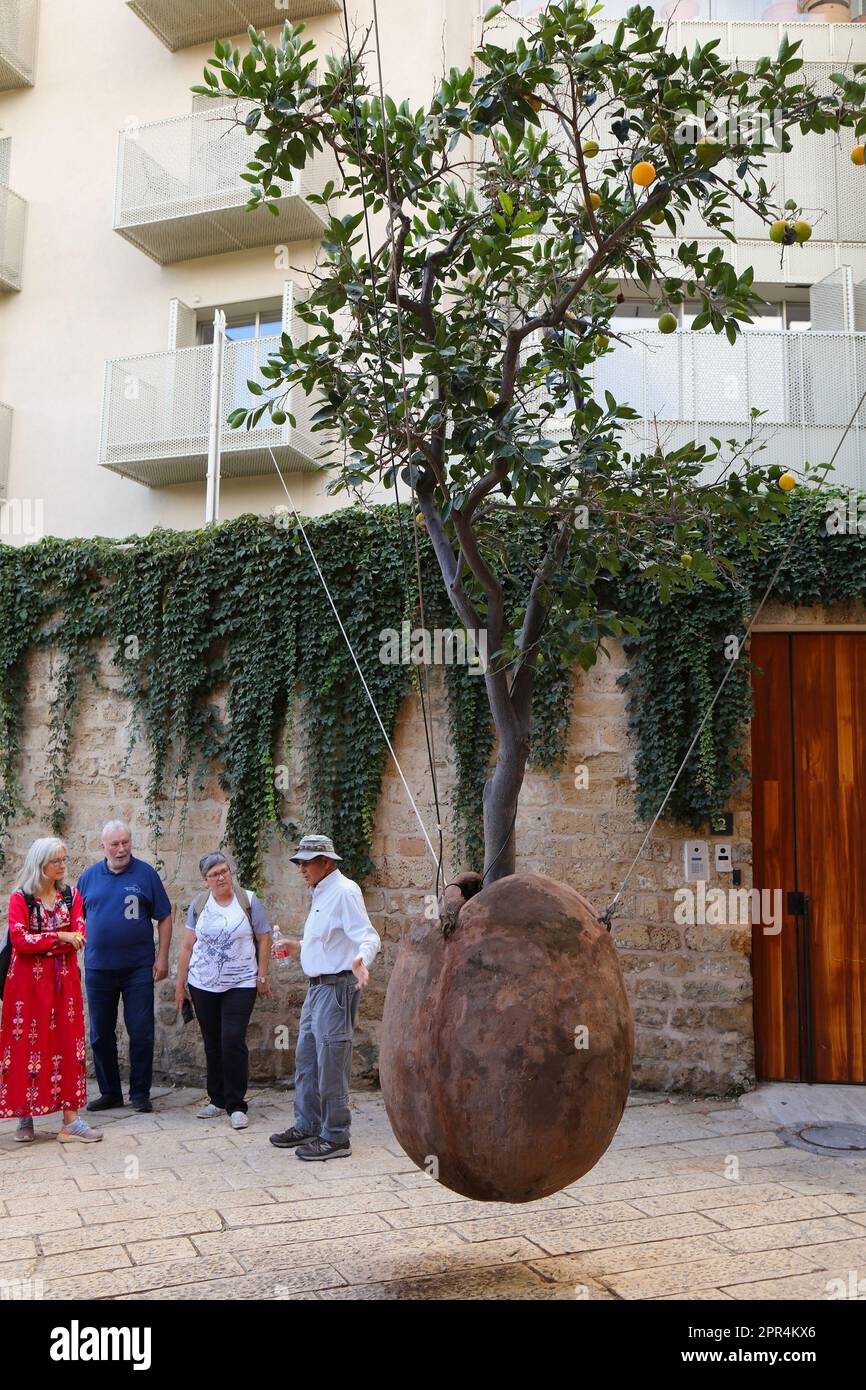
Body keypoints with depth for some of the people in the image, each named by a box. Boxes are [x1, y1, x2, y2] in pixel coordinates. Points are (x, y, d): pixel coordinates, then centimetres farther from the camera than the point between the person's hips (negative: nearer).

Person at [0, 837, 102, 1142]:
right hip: (28, 983, -3)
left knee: (67, 1044, 0)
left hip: (64, 981, 3)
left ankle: (70, 1120, 2)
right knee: (27, 1046, 2)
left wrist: (39, 943, -12)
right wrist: (59, 937, -14)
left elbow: (79, 936, -3)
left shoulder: (71, 896, 8)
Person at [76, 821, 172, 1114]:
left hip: (138, 968, -3)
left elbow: (164, 918, 0)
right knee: (101, 1034, 10)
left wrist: (162, 957, -6)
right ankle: (109, 1092, 23)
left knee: (141, 1033, 1)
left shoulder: (146, 873, -2)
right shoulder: (89, 876, 6)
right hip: (98, 967, 3)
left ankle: (140, 1093, 13)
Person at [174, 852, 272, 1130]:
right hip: (203, 984, 3)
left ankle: (236, 1106, -2)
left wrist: (261, 976, -2)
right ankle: (217, 1099, 24)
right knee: (212, 1044, 10)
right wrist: (180, 984, 7)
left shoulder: (248, 901, -2)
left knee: (233, 1041, -11)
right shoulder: (198, 905, 4)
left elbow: (263, 940, 2)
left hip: (240, 984, -3)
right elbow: (187, 946, 8)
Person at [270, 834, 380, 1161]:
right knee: (305, 1060, 16)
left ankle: (336, 1137, 3)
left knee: (330, 1064, -6)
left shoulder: (344, 892, -15)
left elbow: (368, 936, -25)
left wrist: (361, 960, -43)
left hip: (336, 987, -10)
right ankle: (307, 1127, 28)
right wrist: (299, 948, 34)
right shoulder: (321, 894, 16)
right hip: (317, 987, 11)